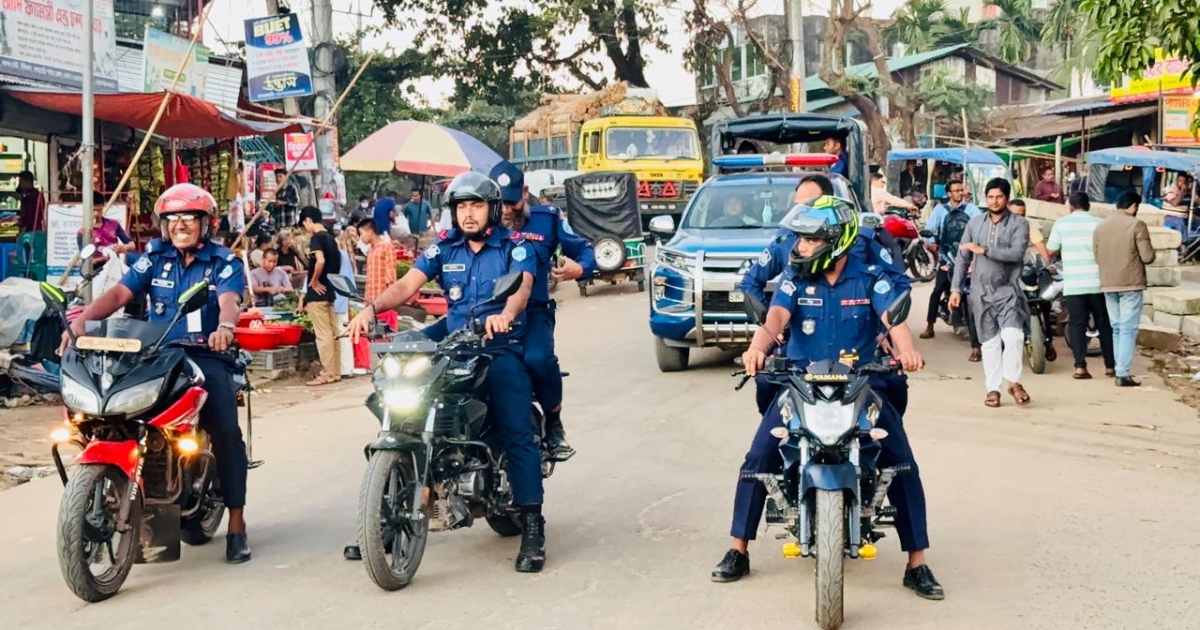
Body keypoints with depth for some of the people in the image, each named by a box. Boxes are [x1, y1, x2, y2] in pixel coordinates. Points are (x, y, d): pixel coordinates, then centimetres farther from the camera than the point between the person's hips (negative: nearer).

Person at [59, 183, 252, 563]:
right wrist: (82, 320, -18)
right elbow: (119, 293, 0)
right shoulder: (155, 258, 13)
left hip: (206, 357, -2)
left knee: (226, 432, -21)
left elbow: (229, 299, -17)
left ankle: (236, 524, -13)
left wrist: (225, 325, -41)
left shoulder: (224, 262, 4)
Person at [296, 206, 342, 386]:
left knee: (323, 335, -5)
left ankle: (327, 373, -3)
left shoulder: (316, 237, -13)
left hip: (318, 293, -9)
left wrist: (314, 282, -15)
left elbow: (320, 261, -30)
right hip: (329, 291, 9)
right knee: (333, 332, 10)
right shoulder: (331, 238, 12)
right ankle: (335, 371, 14)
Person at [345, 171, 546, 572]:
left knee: (518, 434, -18)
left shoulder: (515, 247, 1)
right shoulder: (444, 248, 12)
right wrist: (372, 307, -20)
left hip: (501, 348, -4)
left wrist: (506, 314, -42)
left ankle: (532, 529, -16)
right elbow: (407, 285, 0)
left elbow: (522, 286, -18)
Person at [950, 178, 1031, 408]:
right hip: (981, 292, 3)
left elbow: (1017, 252, -18)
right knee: (990, 342, 7)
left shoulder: (1018, 223, -2)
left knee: (1013, 335, -19)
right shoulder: (975, 223, 8)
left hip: (1008, 291, -3)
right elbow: (963, 257, 10)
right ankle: (993, 389, 14)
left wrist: (984, 250, -19)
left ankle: (1013, 381, -1)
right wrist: (956, 288, 5)